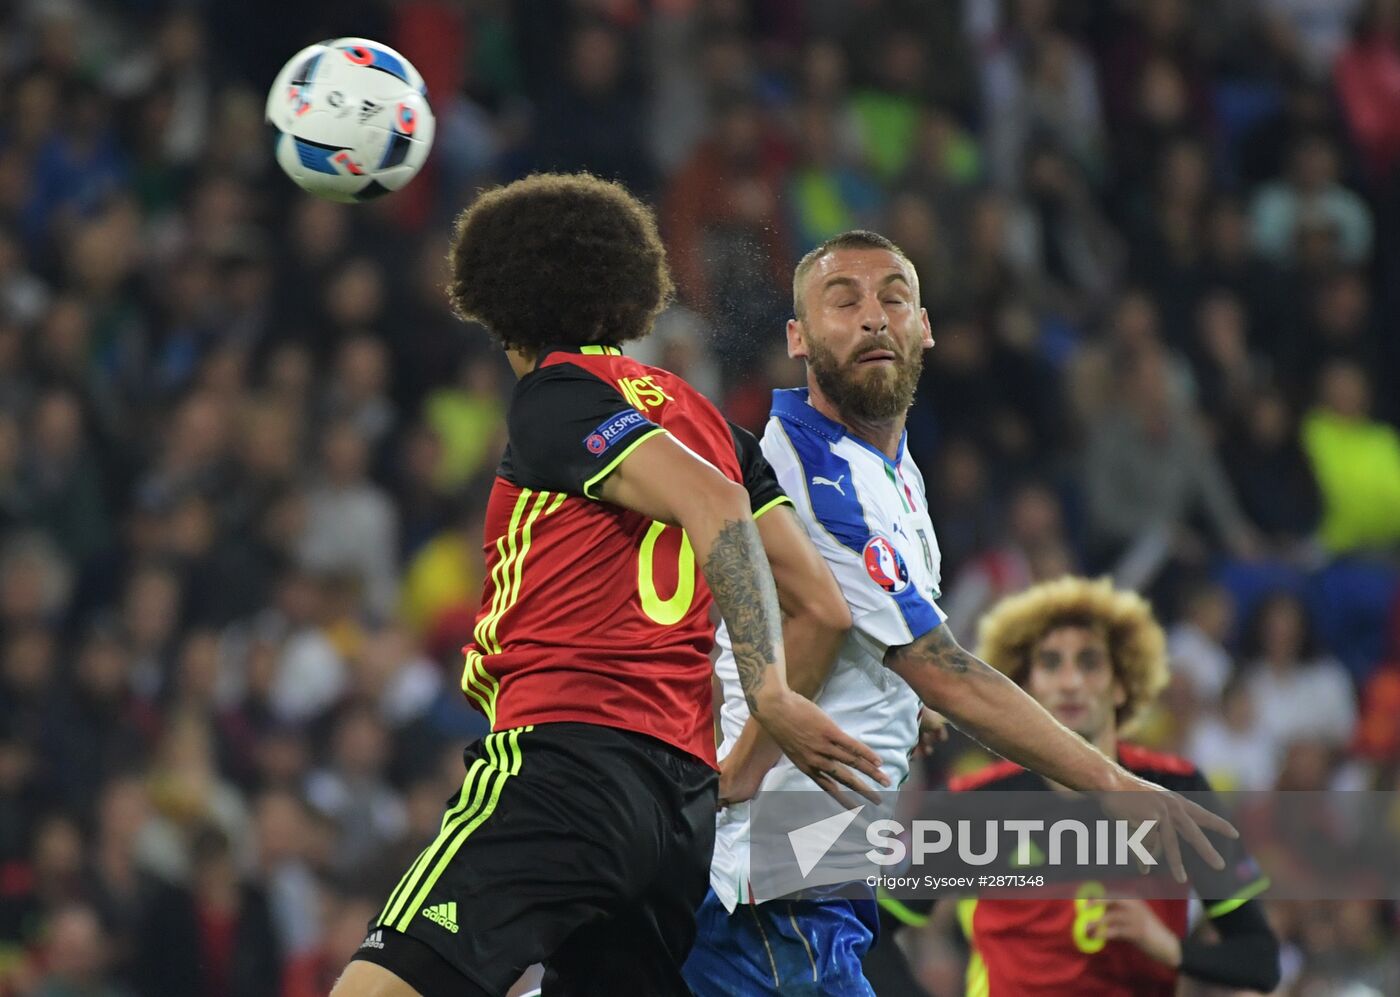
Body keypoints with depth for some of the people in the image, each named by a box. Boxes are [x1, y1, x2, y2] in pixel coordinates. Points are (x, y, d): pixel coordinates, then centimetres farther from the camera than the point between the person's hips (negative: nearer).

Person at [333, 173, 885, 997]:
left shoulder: (557, 394, 1)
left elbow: (710, 502, -14)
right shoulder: (696, 416, 23)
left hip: (566, 752, -8)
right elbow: (818, 601, 21)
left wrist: (769, 697, -20)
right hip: (686, 790, 8)